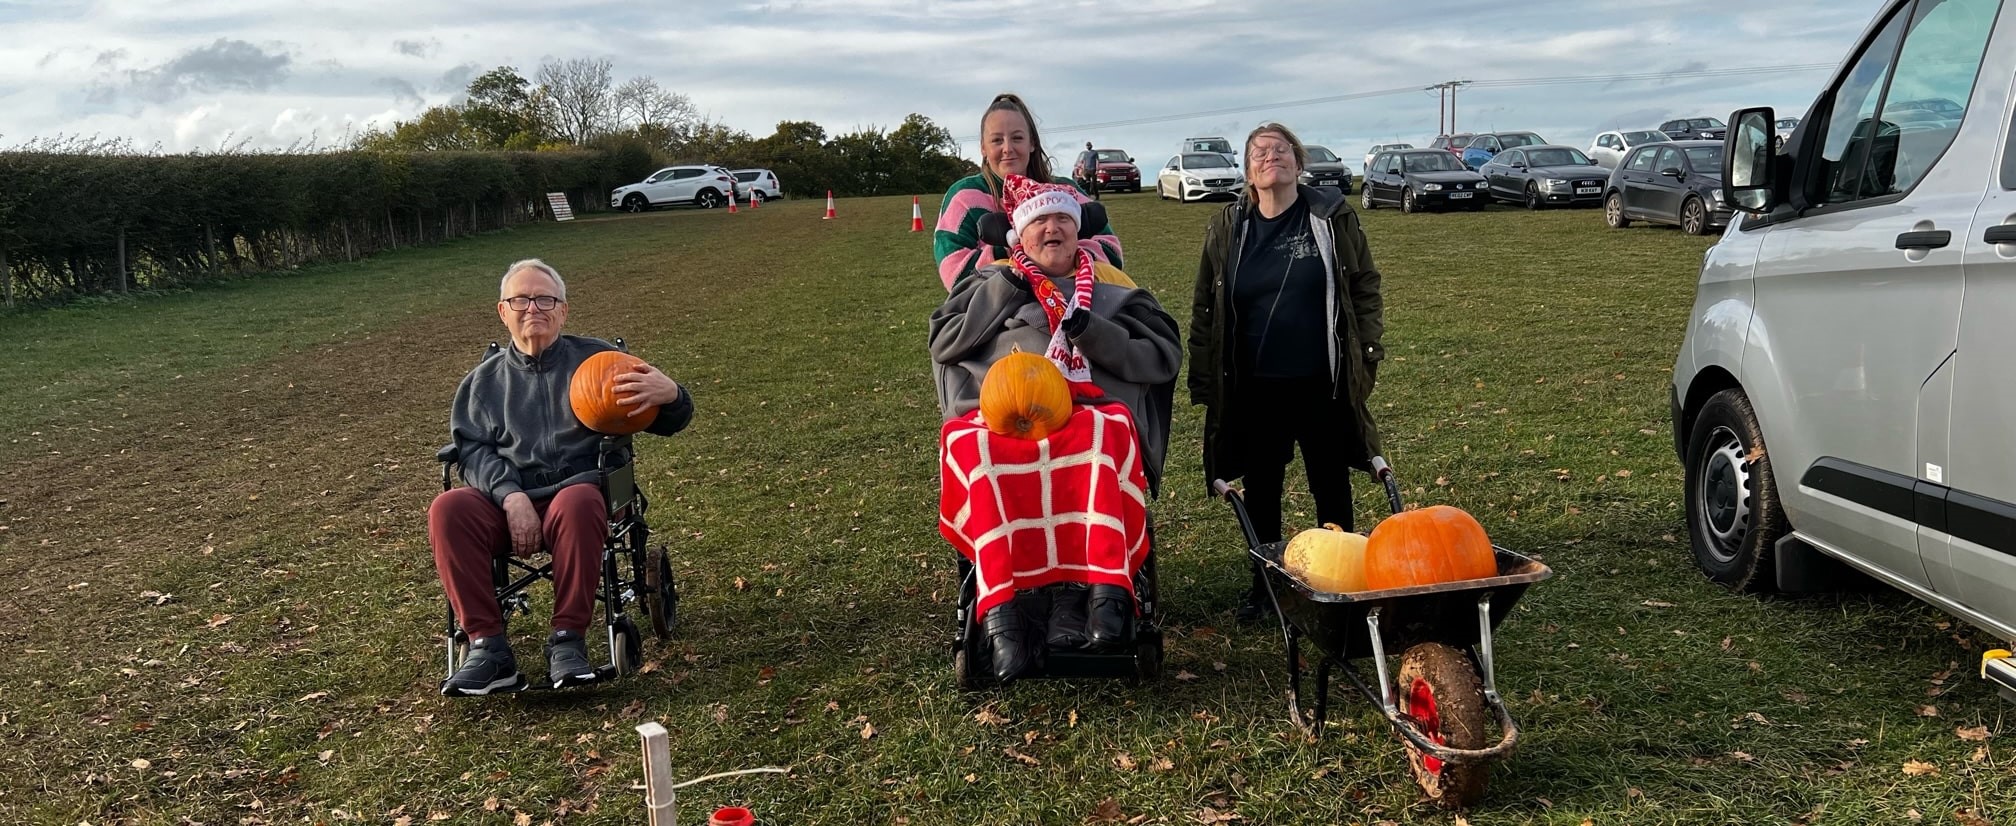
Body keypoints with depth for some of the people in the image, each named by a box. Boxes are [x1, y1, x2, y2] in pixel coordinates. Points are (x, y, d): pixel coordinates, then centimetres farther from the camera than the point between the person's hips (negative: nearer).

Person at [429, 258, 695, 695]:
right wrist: (510, 495, -16)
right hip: (504, 500, 2)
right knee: (448, 508, -28)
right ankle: (488, 647, -28)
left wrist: (671, 395, -16)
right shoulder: (484, 380, 21)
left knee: (577, 503, -38)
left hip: (579, 487, -2)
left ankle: (568, 640, -30)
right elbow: (472, 449, 6)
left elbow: (666, 422, 11)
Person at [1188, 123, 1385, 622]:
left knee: (1331, 486, 9)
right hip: (1254, 389, 1)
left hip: (1323, 384, -1)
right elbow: (1205, 308, 6)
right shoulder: (1227, 228, 4)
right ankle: (1263, 585, 24)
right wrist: (1203, 380, 3)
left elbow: (1365, 287, 5)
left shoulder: (1334, 219, 1)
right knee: (1261, 489, 11)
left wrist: (1367, 353, -1)